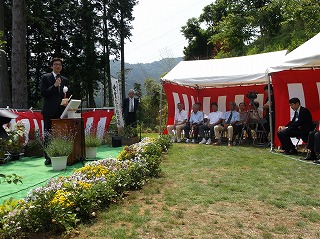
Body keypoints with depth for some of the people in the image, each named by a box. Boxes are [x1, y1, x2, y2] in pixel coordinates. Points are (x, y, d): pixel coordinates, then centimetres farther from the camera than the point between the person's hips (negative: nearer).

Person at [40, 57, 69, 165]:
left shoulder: (64, 80, 17)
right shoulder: (45, 77, 4)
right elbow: (43, 93, -6)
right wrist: (54, 85, -14)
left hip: (61, 110, 4)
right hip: (49, 111, -4)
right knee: (48, 134, -2)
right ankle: (48, 157, 4)